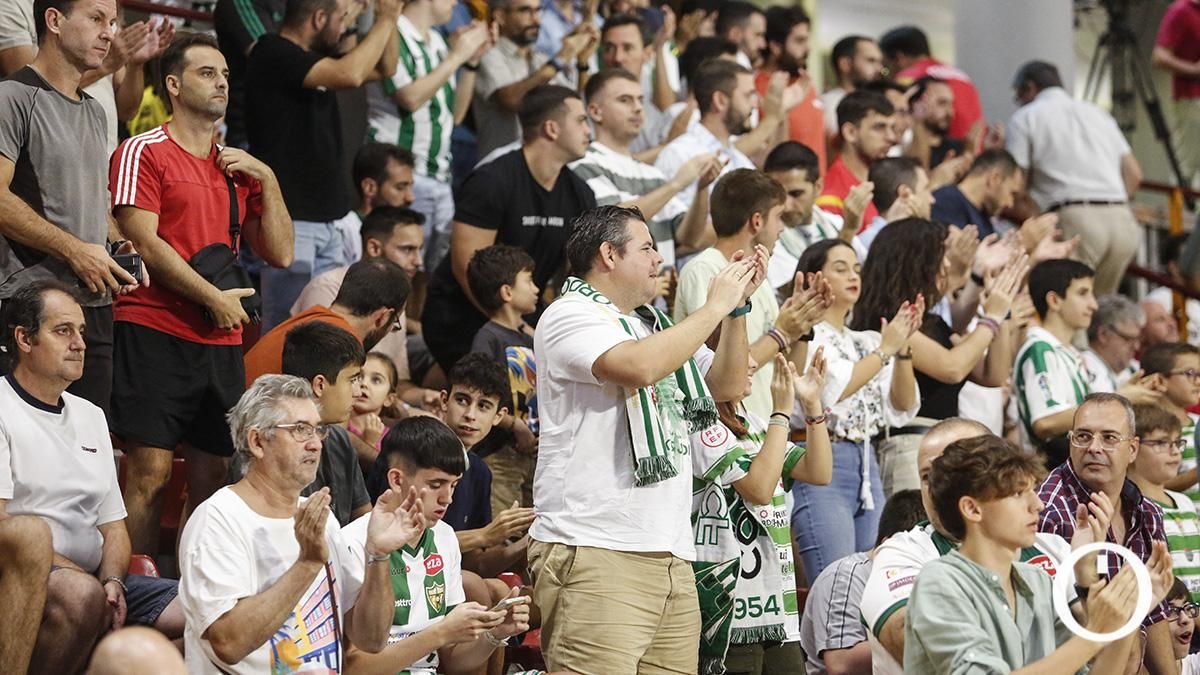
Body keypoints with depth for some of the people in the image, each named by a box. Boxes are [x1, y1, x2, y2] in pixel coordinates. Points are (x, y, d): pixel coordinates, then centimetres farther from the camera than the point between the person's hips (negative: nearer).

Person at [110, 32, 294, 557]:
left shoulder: (239, 168, 19)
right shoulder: (144, 153, 0)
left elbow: (280, 254, 14)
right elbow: (145, 243, -9)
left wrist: (266, 180, 4)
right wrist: (213, 298, -11)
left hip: (220, 342, 6)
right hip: (154, 333, -6)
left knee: (213, 475, 5)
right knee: (150, 473, -10)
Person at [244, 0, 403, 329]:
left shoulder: (316, 57, 14)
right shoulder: (273, 53, -14)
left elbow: (384, 69, 26)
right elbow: (350, 74, -26)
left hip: (330, 221, 9)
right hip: (290, 224, -9)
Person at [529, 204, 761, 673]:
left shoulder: (651, 326, 23)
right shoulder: (571, 316, -2)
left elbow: (727, 384, 25)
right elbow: (640, 367, -20)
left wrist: (736, 307, 11)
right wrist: (715, 307, -9)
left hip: (671, 555, 8)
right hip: (595, 552, -8)